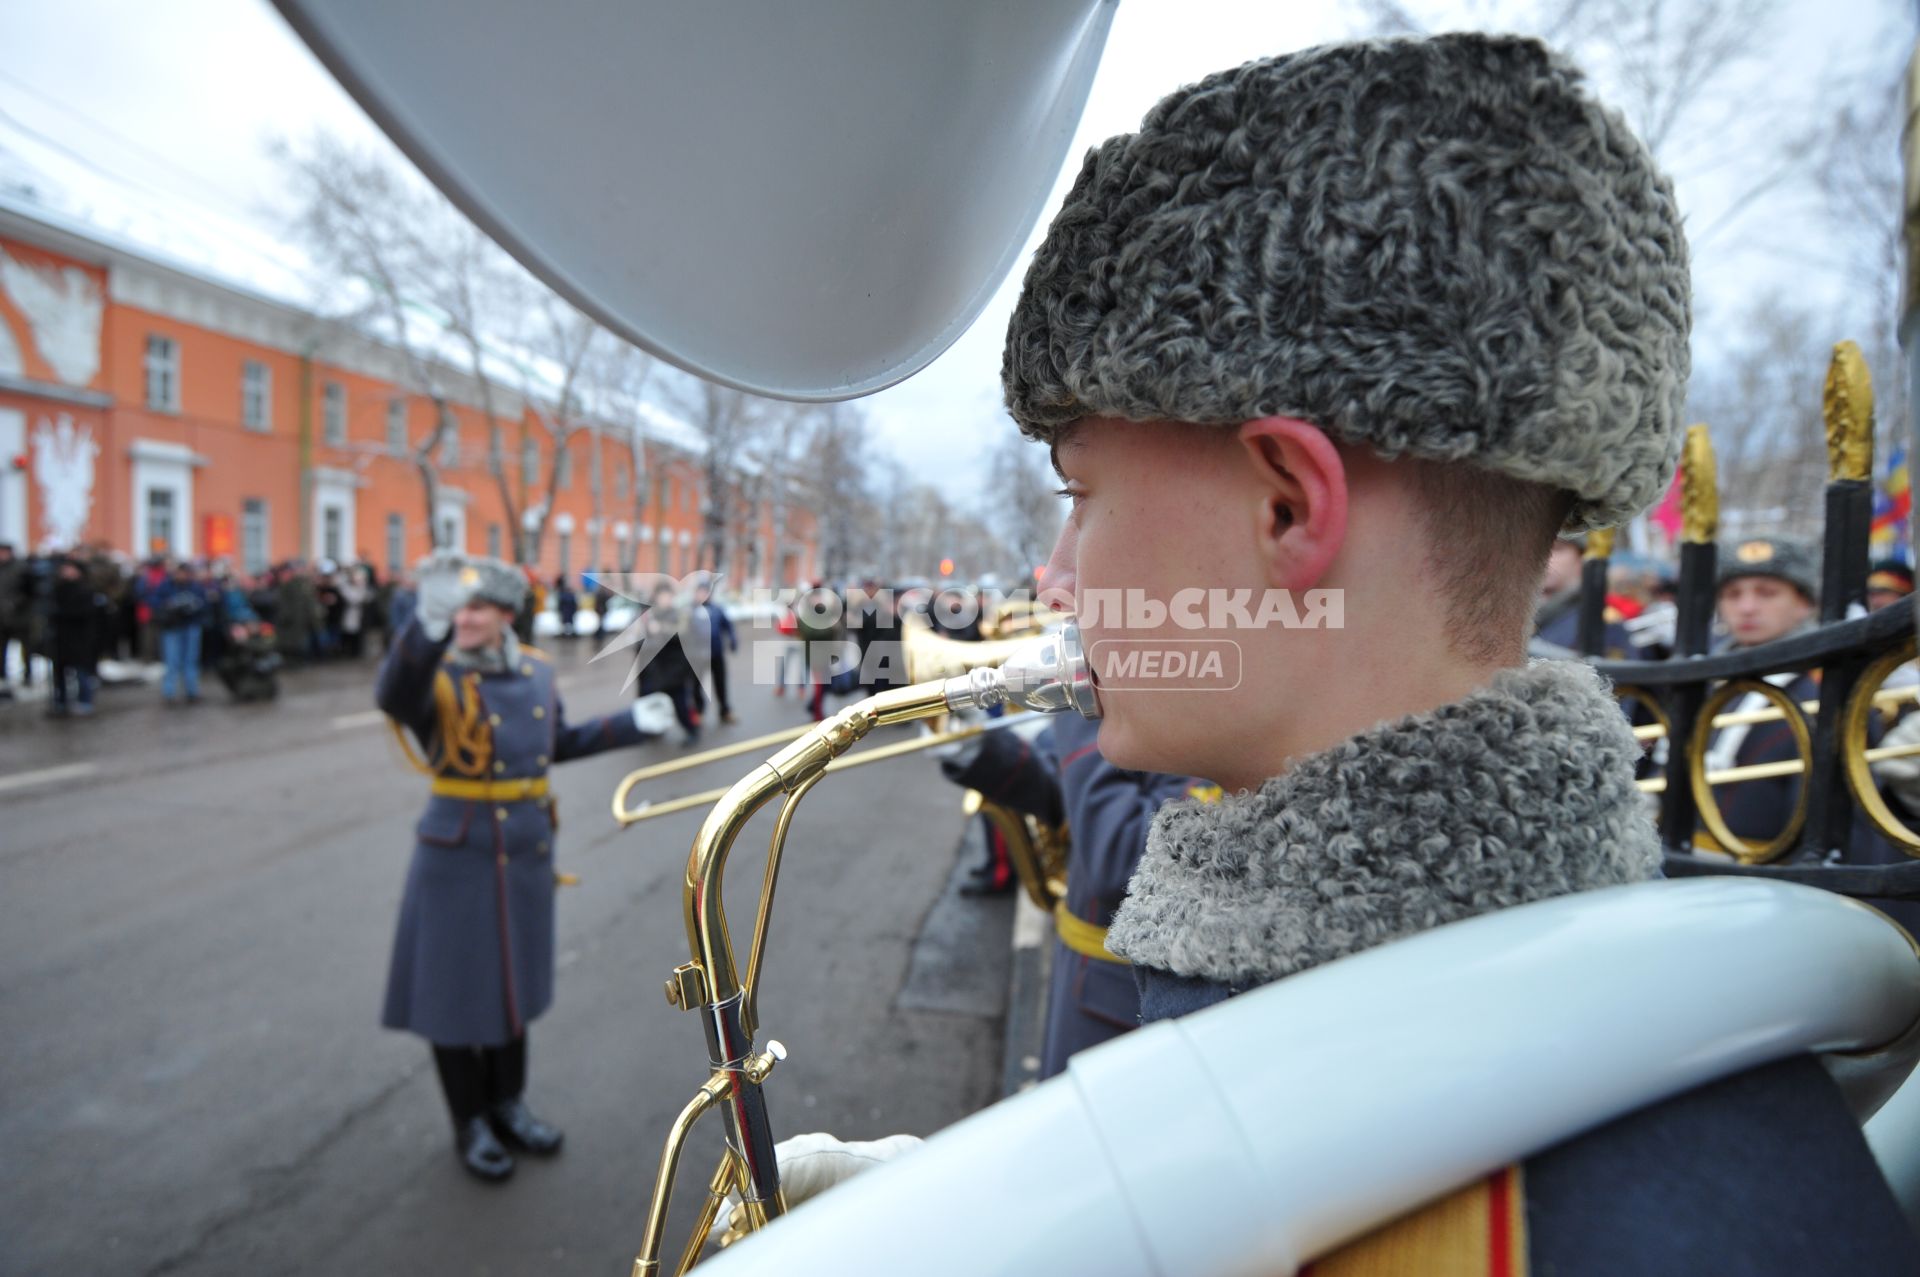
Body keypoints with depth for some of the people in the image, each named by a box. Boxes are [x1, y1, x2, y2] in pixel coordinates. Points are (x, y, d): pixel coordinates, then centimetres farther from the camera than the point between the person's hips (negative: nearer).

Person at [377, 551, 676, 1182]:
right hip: (457, 855, -5)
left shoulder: (535, 670, 1)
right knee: (458, 989, 9)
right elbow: (393, 697, -40)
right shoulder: (437, 676, -15)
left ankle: (508, 1105, 38)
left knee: (513, 979, 19)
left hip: (527, 852, 5)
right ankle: (471, 1124, 29)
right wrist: (429, 624, -55)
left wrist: (632, 724, 10)